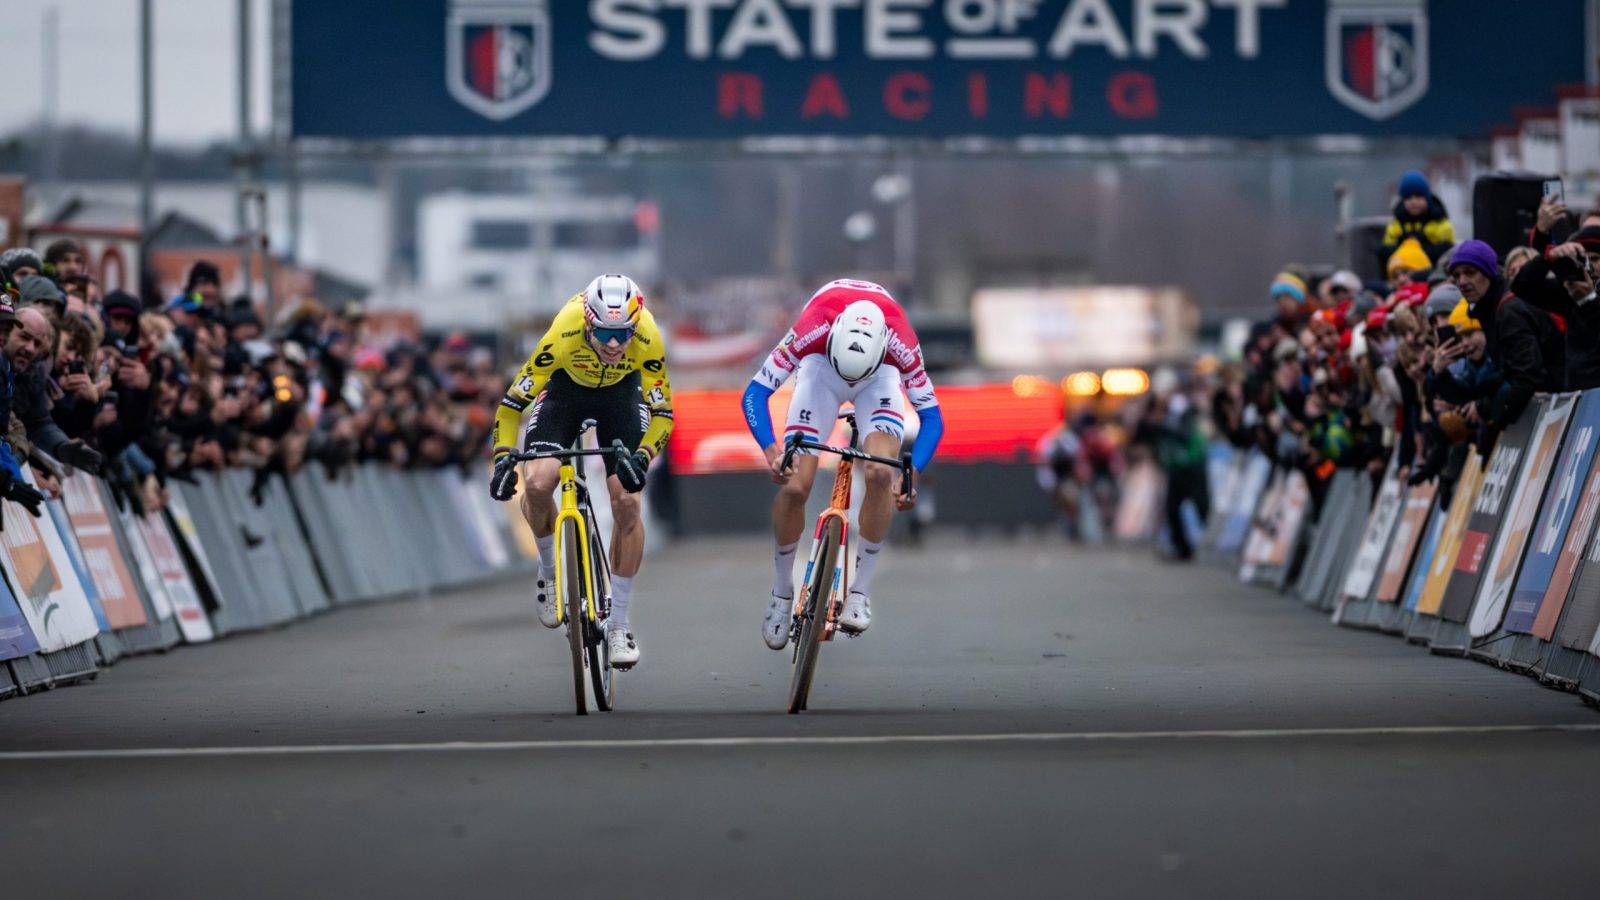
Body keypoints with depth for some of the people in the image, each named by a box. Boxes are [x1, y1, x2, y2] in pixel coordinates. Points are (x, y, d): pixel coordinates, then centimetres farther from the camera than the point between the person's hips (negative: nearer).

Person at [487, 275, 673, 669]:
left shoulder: (647, 339, -35)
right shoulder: (564, 334, -38)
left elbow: (662, 412, -25)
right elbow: (513, 400, -29)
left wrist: (641, 456, -42)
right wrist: (503, 456, -39)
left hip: (621, 393, 1)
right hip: (565, 388, -1)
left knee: (627, 501, -12)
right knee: (537, 483, -23)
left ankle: (618, 623, 1)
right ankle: (550, 569, 10)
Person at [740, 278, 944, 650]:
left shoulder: (901, 342, -37)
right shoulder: (813, 328, -39)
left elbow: (931, 416, -26)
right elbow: (755, 393, -32)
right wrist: (772, 451, -47)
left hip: (879, 376, 0)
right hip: (821, 368, 0)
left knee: (881, 473, -26)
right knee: (794, 485, -13)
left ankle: (860, 592, -14)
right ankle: (781, 594, 8)